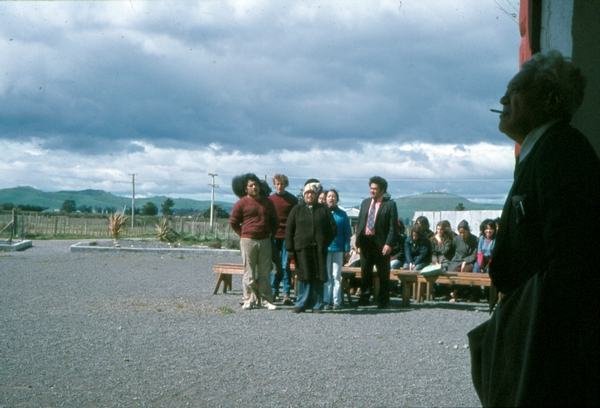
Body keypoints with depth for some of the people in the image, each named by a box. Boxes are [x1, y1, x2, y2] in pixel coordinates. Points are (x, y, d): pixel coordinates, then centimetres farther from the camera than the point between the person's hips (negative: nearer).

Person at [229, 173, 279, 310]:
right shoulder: (242, 203, -1)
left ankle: (266, 300, 7)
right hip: (248, 241, -3)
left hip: (265, 241, 3)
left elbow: (274, 221, 21)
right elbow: (233, 222, 4)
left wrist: (270, 234, 12)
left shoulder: (267, 202, 10)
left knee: (265, 272, 4)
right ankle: (249, 300, 3)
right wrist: (243, 235, 2)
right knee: (249, 272, -1)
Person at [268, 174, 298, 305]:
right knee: (276, 266, 4)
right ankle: (273, 292, 12)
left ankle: (286, 294, -1)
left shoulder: (292, 200, 4)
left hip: (286, 236, -2)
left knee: (285, 266, -4)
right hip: (273, 237, 2)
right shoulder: (270, 199, 9)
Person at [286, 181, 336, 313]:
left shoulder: (324, 210, 10)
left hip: (319, 249, 1)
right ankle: (301, 304, 5)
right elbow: (289, 230, 6)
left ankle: (317, 305, 6)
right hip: (302, 249, -1)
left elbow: (333, 228, 11)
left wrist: (325, 243, 1)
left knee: (318, 278, 0)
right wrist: (290, 249, -1)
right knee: (303, 277, -3)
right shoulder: (297, 210, 9)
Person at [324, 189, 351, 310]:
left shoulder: (342, 214, 4)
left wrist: (347, 250, -1)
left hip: (338, 250, 0)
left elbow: (347, 233, 5)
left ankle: (336, 301, 4)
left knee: (336, 276, 3)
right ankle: (326, 301, 3)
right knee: (326, 276, 2)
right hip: (324, 249, 0)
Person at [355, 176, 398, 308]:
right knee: (365, 272, 10)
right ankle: (364, 298, 18)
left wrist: (389, 244, -16)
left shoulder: (390, 204, -3)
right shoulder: (365, 203, 14)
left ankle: (383, 301, 10)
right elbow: (360, 222, 15)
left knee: (383, 273, 3)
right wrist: (358, 241, 6)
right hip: (365, 241, 5)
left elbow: (393, 226, -7)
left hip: (381, 243, -5)